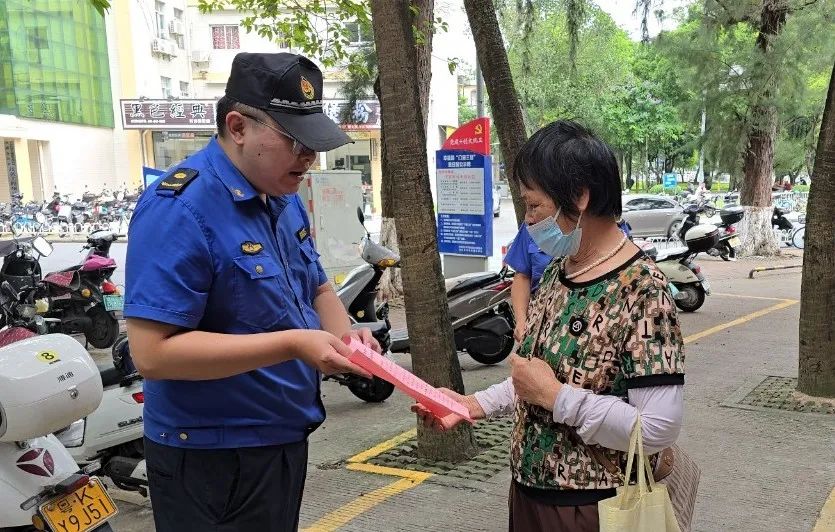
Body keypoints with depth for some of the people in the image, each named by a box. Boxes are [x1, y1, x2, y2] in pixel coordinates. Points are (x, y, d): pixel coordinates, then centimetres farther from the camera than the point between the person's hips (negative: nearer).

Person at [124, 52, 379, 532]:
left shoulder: (284, 198, 4)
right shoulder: (180, 208, -23)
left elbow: (316, 286, 15)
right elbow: (154, 352, -28)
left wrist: (344, 334, -7)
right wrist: (291, 344, -30)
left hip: (286, 437, 8)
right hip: (213, 457, -8)